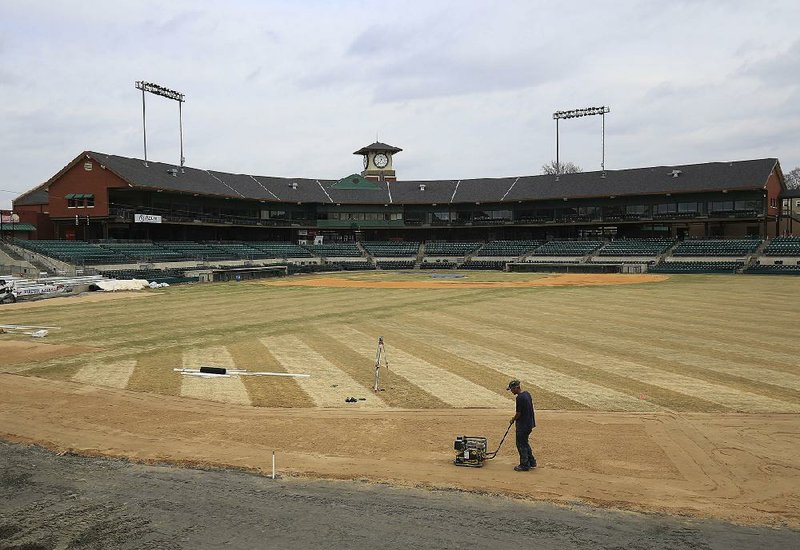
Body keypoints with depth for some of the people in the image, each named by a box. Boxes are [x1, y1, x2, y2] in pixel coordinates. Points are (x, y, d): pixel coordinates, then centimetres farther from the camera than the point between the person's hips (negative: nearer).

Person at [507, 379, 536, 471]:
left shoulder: (520, 398, -22)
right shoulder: (527, 394, 7)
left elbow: (519, 413, -18)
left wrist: (513, 419, 0)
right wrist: (515, 417, 15)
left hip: (523, 424, -9)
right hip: (530, 423, 9)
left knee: (521, 444, 2)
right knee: (525, 442, 21)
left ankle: (524, 465, 8)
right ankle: (532, 462, 27)